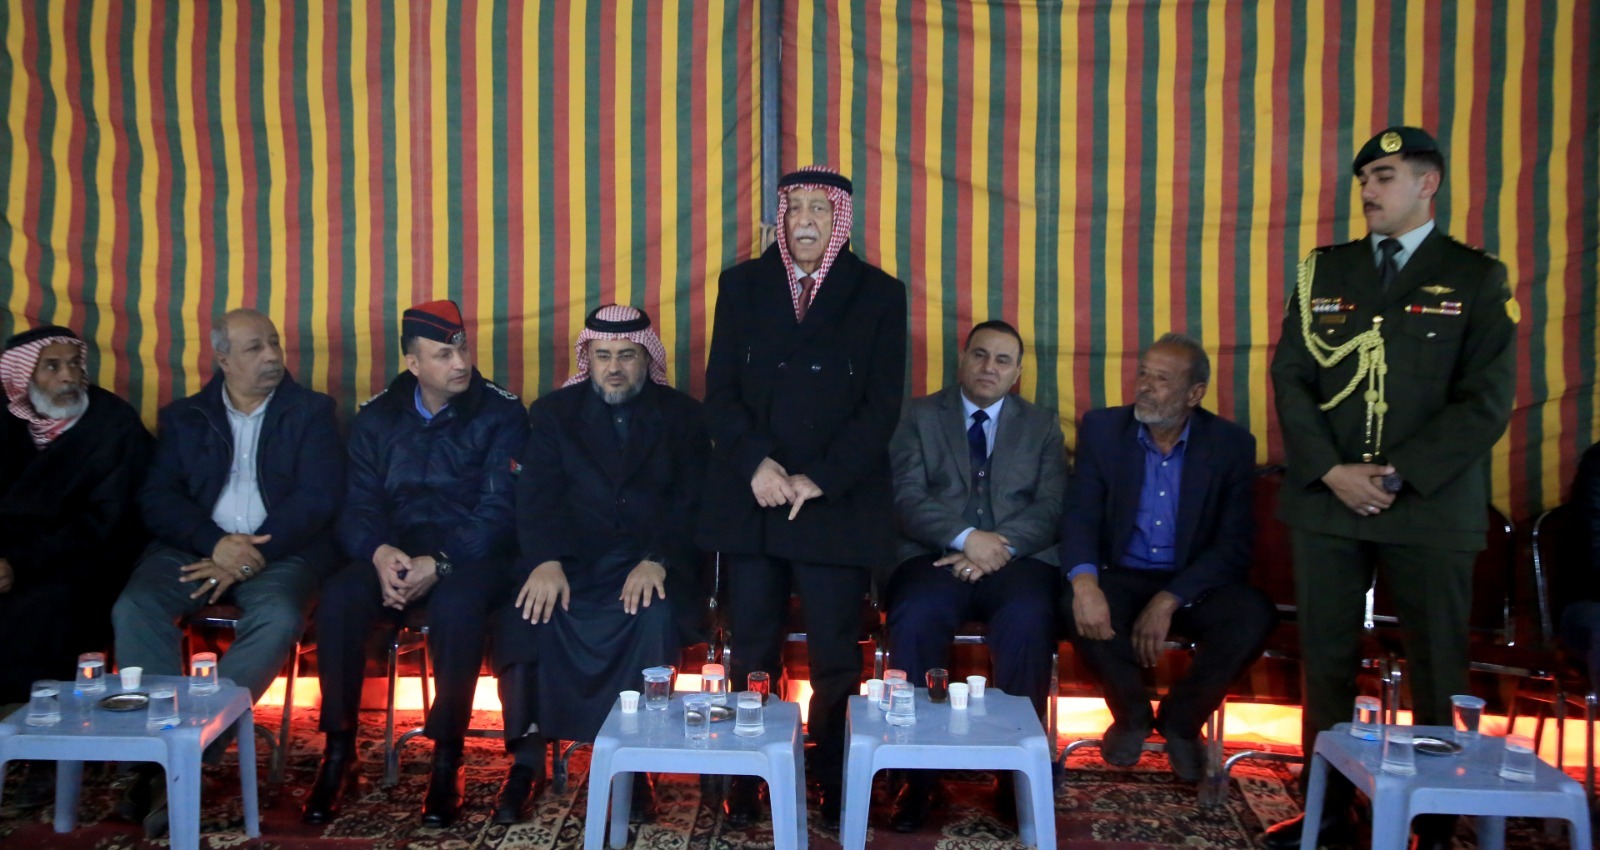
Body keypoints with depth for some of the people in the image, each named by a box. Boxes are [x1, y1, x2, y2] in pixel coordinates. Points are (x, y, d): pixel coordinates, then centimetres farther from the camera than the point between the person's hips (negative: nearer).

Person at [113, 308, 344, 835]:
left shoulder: (311, 412, 9)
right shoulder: (184, 417, 16)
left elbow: (317, 499, -2)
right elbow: (157, 499, 5)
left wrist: (252, 557, -14)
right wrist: (215, 544, -15)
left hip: (281, 550, -2)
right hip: (196, 546, 2)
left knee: (280, 618, -34)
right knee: (134, 608, -28)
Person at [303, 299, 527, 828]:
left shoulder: (500, 413, -3)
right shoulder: (377, 417, 9)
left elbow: (499, 511, -10)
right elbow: (359, 506, 4)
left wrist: (440, 563, -23)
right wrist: (380, 553, -19)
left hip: (472, 554, -3)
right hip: (395, 552, 3)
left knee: (457, 604, -36)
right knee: (339, 598, -27)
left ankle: (447, 760, -21)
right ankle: (338, 751, -11)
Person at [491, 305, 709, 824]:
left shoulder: (683, 417, 11)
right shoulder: (553, 412, 14)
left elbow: (691, 503, -1)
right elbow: (536, 496, 0)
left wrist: (657, 562, -20)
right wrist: (545, 561, -20)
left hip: (652, 566, -1)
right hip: (570, 562, 1)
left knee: (657, 616, -33)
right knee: (527, 609, -29)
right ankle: (527, 758, -15)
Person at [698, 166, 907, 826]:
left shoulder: (879, 294, 5)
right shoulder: (741, 285, 10)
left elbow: (882, 405, -1)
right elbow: (720, 390, 4)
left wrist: (819, 479, -10)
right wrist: (757, 463, -11)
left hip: (837, 505, -1)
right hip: (750, 501, 2)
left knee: (836, 659, 2)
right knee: (751, 655, 6)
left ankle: (836, 789, 17)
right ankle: (746, 784, 18)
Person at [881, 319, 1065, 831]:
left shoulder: (1043, 426, 20)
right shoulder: (919, 416, 15)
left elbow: (1051, 509, 6)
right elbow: (907, 498, 1)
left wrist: (1001, 547, -13)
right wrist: (965, 538, -16)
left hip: (1019, 559, 1)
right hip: (937, 556, 0)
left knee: (1028, 620, -33)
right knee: (915, 617, -34)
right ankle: (919, 774, -21)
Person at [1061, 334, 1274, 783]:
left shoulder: (1231, 444, -4)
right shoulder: (1102, 429, -2)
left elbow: (1234, 544, -9)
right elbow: (1080, 515, -9)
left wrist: (1168, 601, -24)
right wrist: (1085, 581, -31)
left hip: (1194, 583, 0)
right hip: (1122, 577, 0)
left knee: (1255, 613, -30)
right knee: (1077, 605, -32)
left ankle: (1181, 718, -1)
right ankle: (1132, 714, -1)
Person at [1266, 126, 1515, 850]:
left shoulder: (1476, 277, 3)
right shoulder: (1324, 270, 11)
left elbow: (1487, 401, -4)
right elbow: (1290, 378, 5)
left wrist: (1398, 475, -12)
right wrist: (1331, 472, -8)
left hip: (1431, 505, -2)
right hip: (1325, 500, 3)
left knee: (1437, 670, 4)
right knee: (1325, 661, 6)